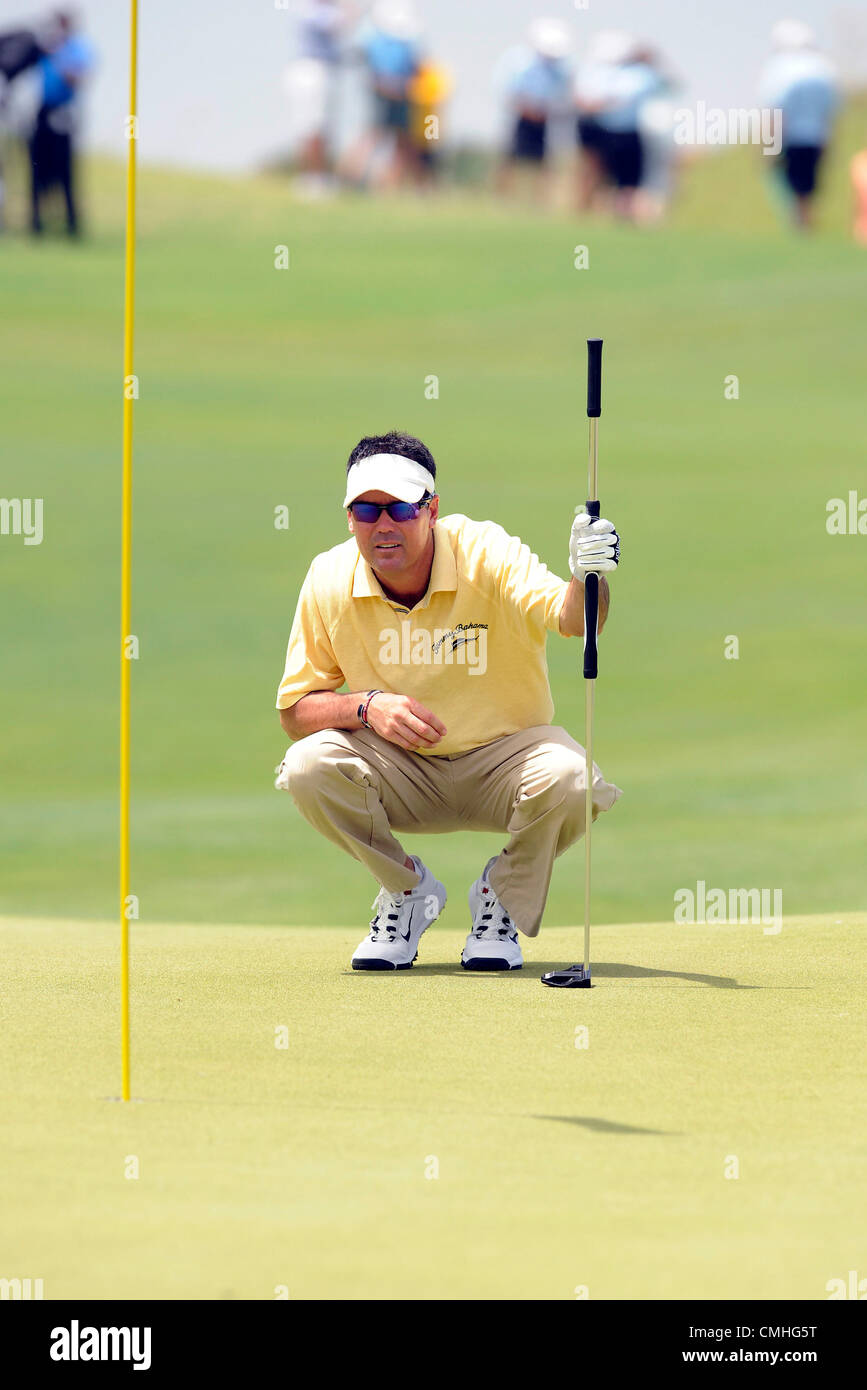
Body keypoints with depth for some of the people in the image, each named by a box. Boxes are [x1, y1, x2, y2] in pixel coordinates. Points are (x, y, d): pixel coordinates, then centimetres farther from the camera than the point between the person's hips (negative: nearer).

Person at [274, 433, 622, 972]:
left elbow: (570, 619, -36)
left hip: (503, 755, -2)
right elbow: (295, 709, -5)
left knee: (567, 780, -34)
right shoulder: (330, 579, -11)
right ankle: (408, 889, 1)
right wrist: (366, 706, -25)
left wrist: (586, 579, -60)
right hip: (400, 770, 2)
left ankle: (504, 897, -1)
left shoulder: (486, 554, -19)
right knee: (308, 766, -27)